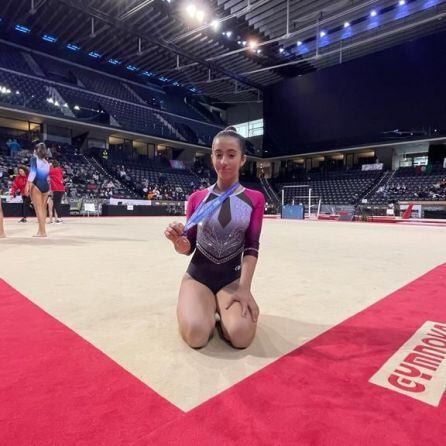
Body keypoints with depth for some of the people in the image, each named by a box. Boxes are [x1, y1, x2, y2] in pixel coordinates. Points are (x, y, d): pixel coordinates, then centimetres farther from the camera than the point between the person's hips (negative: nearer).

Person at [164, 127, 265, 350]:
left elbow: (252, 247, -7)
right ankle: (197, 308, 10)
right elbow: (188, 248, 1)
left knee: (241, 336, -24)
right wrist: (178, 241, -23)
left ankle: (222, 309, 10)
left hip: (233, 278, 0)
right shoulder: (197, 197, 0)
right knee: (196, 335, -25)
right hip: (198, 275, 0)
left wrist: (244, 288, -19)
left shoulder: (255, 199, -1)